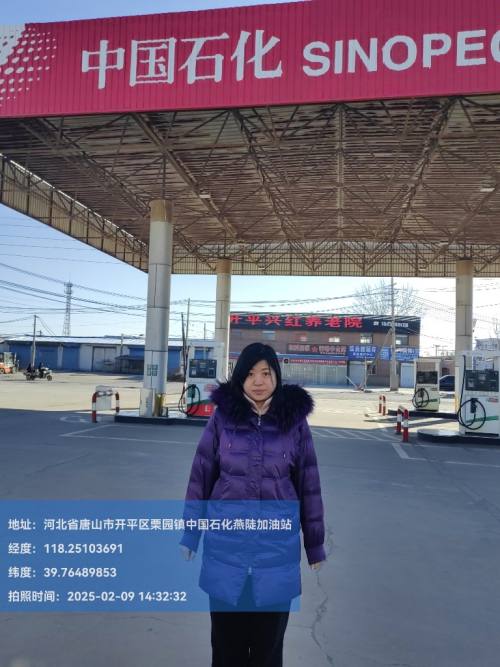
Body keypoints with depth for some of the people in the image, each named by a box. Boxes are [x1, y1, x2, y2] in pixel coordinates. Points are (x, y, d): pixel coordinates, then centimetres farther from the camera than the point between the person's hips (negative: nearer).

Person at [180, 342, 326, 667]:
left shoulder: (295, 420, -5)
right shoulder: (222, 417, -6)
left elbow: (309, 485, 0)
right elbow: (201, 477, 0)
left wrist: (315, 546, 4)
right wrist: (190, 536, 2)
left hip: (278, 545, 0)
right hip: (225, 543, 0)